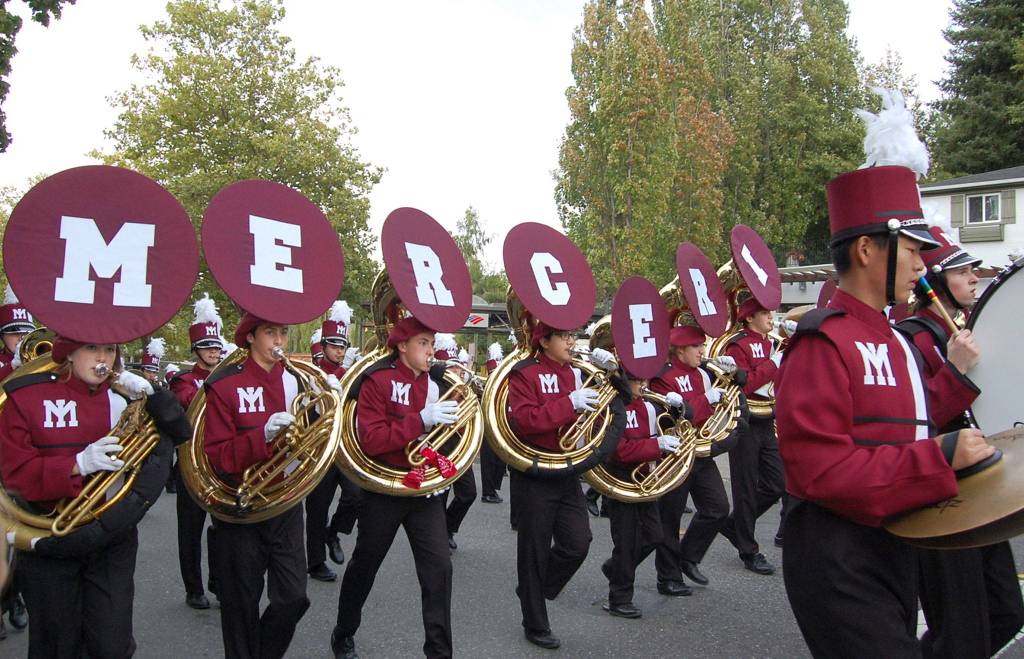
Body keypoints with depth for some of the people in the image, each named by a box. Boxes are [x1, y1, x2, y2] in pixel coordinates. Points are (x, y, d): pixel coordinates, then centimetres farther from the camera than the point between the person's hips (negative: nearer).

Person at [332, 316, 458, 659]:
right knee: (364, 566, 15)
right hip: (384, 489, -3)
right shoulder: (378, 380, -12)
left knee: (439, 567, -6)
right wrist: (421, 420, -29)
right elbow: (370, 440, -23)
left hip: (426, 489, 4)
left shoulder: (437, 382, 3)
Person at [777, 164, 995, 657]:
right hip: (840, 559, -10)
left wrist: (955, 378, 10)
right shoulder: (823, 342, -19)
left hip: (893, 549, 10)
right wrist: (940, 458, -24)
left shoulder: (893, 339, 12)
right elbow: (820, 469, -26)